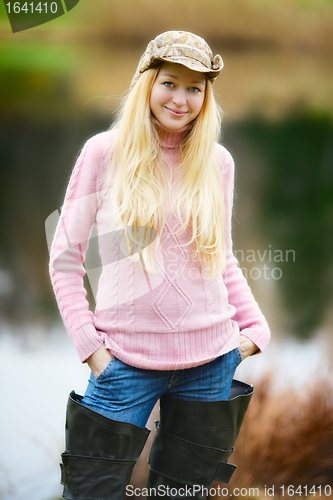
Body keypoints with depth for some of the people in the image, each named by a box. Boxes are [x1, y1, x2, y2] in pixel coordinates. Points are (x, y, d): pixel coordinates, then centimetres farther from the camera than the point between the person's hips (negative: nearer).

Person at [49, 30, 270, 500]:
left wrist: (256, 327, 4)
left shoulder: (217, 162, 7)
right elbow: (65, 259, 0)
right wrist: (89, 344, -8)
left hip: (211, 359, 3)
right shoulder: (105, 153, -2)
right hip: (127, 359, -3)